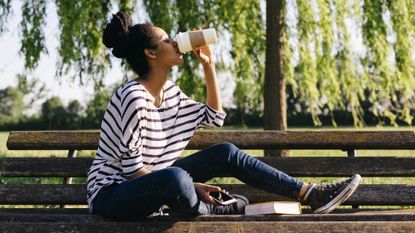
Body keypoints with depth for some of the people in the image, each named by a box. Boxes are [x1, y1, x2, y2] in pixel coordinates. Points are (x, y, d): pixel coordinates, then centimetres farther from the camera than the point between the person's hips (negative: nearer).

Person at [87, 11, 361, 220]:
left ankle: (309, 193, 2)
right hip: (113, 194, -9)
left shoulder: (169, 91, 6)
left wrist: (209, 65, 6)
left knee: (226, 153, 1)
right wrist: (190, 186, -17)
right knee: (176, 177, -40)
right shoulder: (133, 97, -22)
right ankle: (205, 209, -5)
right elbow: (131, 165, -21)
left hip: (150, 185, 9)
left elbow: (214, 117, 13)